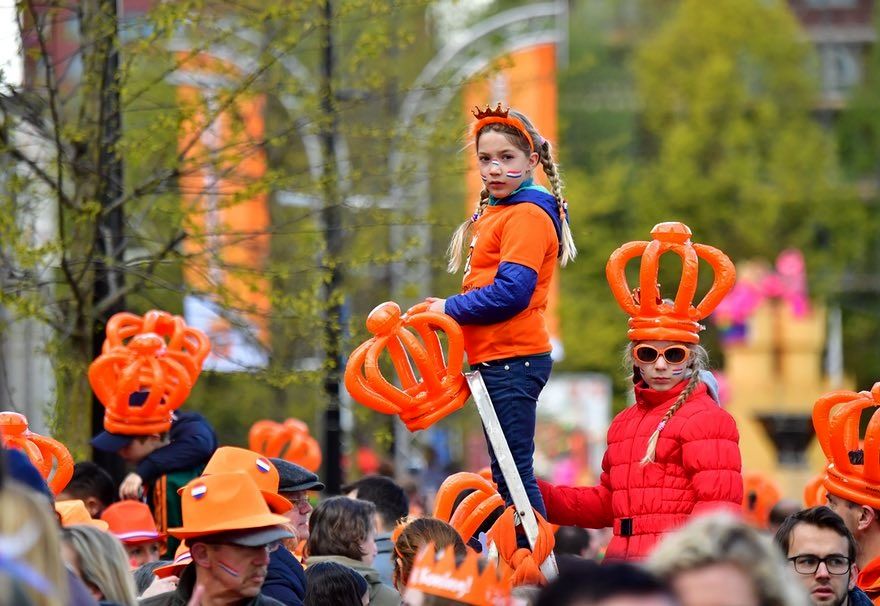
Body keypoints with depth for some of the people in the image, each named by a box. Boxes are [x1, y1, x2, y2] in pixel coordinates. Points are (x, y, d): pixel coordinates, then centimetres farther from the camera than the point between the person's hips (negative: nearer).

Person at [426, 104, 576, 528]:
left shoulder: (527, 215, -12)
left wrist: (449, 309, -10)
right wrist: (448, 309, 4)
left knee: (514, 473, -11)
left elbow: (510, 293, -21)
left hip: (513, 360, -10)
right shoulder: (492, 213, 18)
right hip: (495, 360, 10)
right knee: (507, 474, 13)